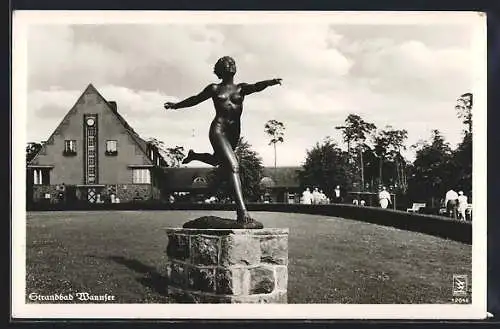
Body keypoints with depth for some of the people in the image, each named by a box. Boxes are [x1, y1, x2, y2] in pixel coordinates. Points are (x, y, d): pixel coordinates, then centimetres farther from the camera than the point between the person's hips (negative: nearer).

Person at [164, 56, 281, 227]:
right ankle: (243, 214, -31)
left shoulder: (241, 88, 9)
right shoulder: (214, 89, 6)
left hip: (234, 133, 5)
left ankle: (193, 155, 62)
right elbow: (195, 99, 20)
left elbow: (256, 87, -13)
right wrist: (176, 105, 28)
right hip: (218, 130, -5)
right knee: (233, 166, -22)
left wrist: (270, 82, -34)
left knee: (217, 160, 28)